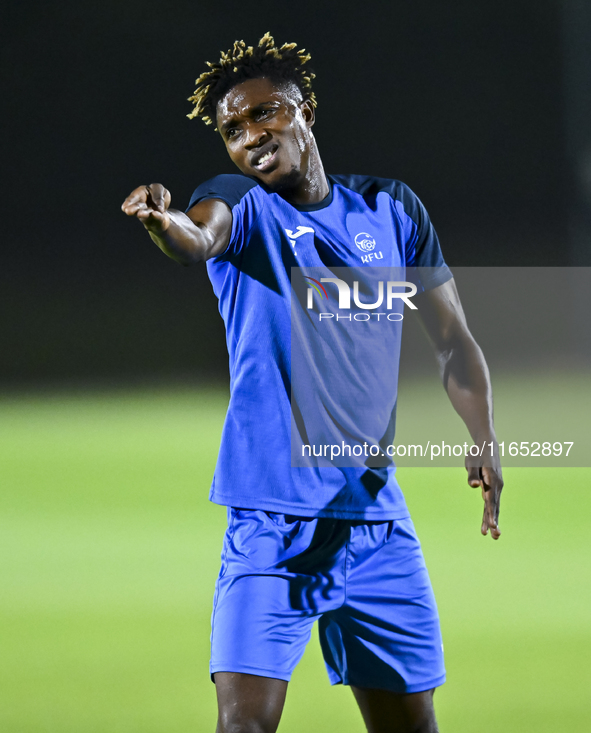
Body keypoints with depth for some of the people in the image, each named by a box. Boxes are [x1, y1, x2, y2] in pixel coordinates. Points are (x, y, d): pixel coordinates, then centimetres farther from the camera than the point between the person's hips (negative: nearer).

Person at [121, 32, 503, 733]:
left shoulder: (390, 208, 9)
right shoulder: (241, 204, -2)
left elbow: (452, 339, 13)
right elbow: (197, 238, -27)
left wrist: (483, 438, -4)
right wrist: (162, 220, -51)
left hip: (377, 517, 4)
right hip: (272, 523, -4)